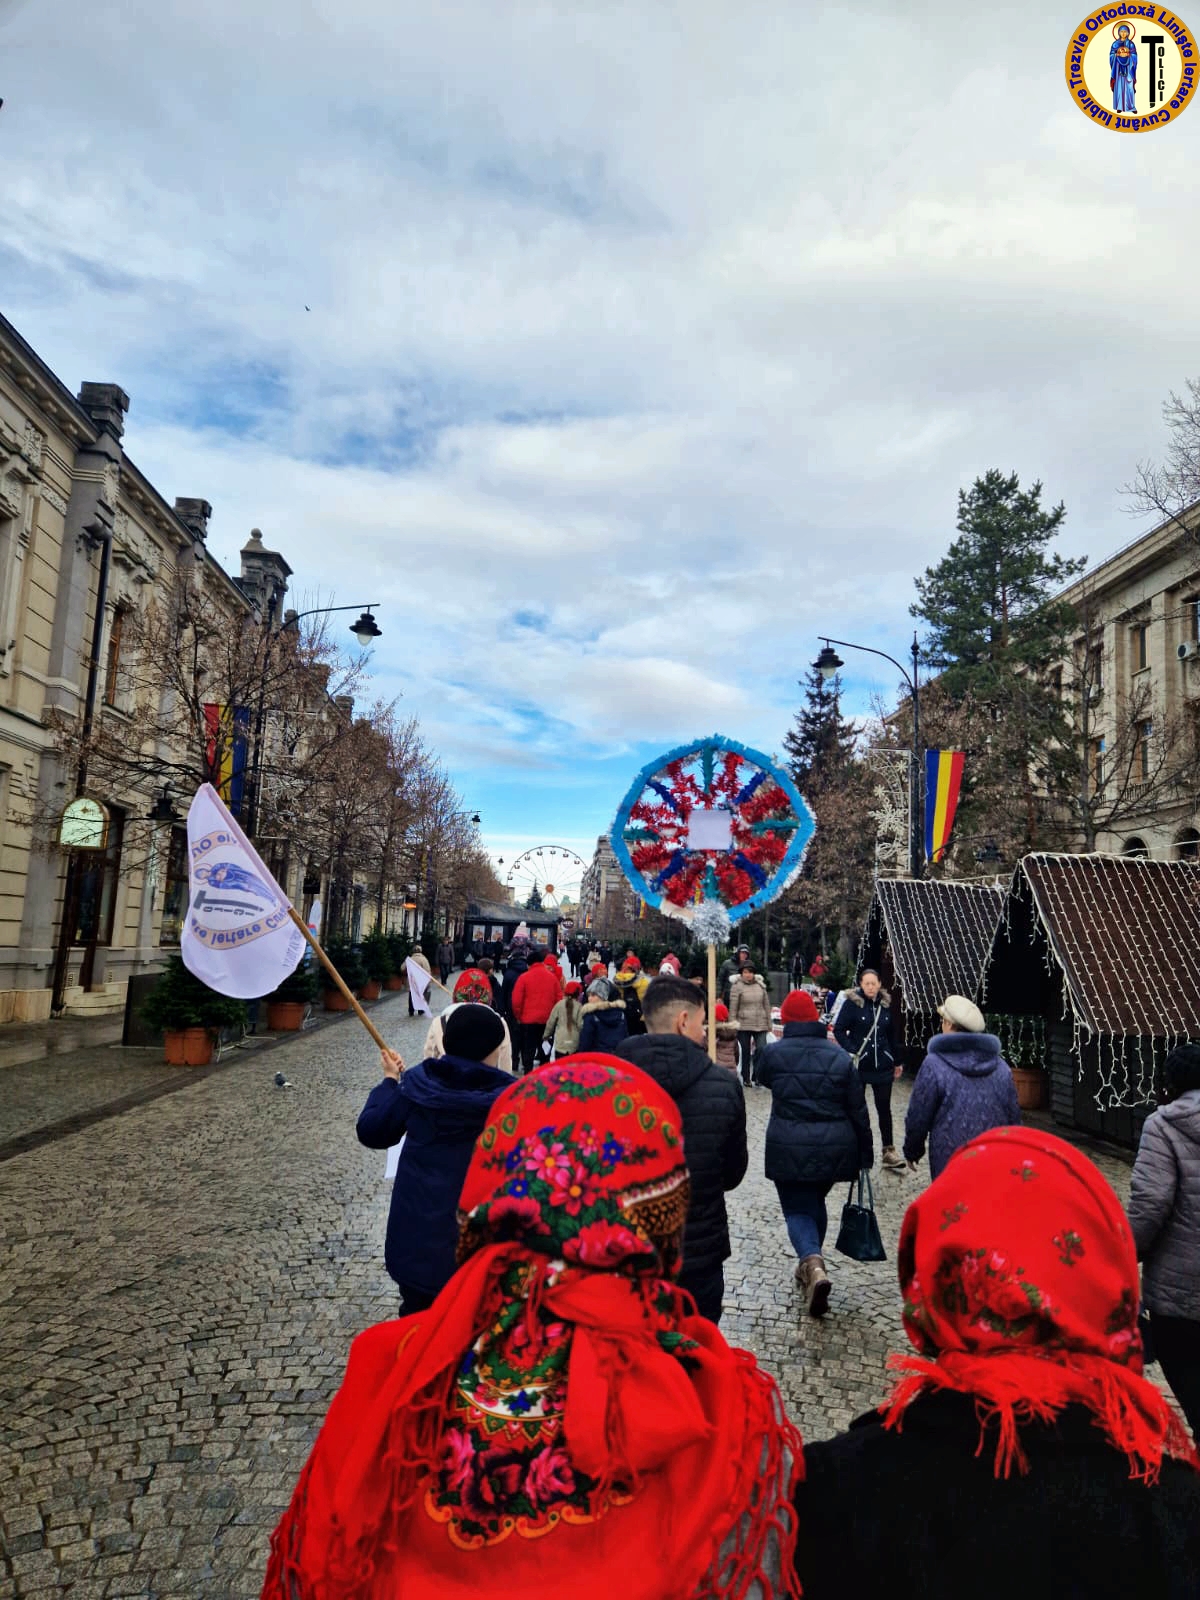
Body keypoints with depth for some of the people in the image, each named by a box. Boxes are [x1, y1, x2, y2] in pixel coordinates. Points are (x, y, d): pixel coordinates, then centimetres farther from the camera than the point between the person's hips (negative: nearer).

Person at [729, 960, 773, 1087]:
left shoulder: (761, 985, 7)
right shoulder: (737, 986, -4)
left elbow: (767, 1005, 12)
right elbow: (733, 1008, -4)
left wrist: (769, 1024, 11)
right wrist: (732, 1023, -8)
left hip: (761, 1024, 2)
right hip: (743, 1024, -2)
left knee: (761, 1049, -12)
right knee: (746, 1052, 6)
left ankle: (756, 1076, 2)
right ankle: (746, 1079, 19)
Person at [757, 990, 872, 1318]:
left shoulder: (774, 1052, -7)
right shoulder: (839, 1055, 0)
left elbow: (763, 1078, 17)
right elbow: (858, 1110, 2)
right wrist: (865, 1156, 9)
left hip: (789, 1149, -3)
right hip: (833, 1148, 3)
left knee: (797, 1209, 5)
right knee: (816, 1202, 25)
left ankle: (813, 1264, -21)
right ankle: (810, 1266, 36)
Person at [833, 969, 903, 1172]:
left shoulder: (886, 1004, 4)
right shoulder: (852, 1002, -9)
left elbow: (891, 1035, 12)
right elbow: (839, 1029, -9)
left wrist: (896, 1062, 15)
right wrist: (851, 1051, -19)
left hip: (882, 1065, 3)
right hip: (859, 1064, -3)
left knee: (884, 1108, 6)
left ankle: (889, 1151, 13)